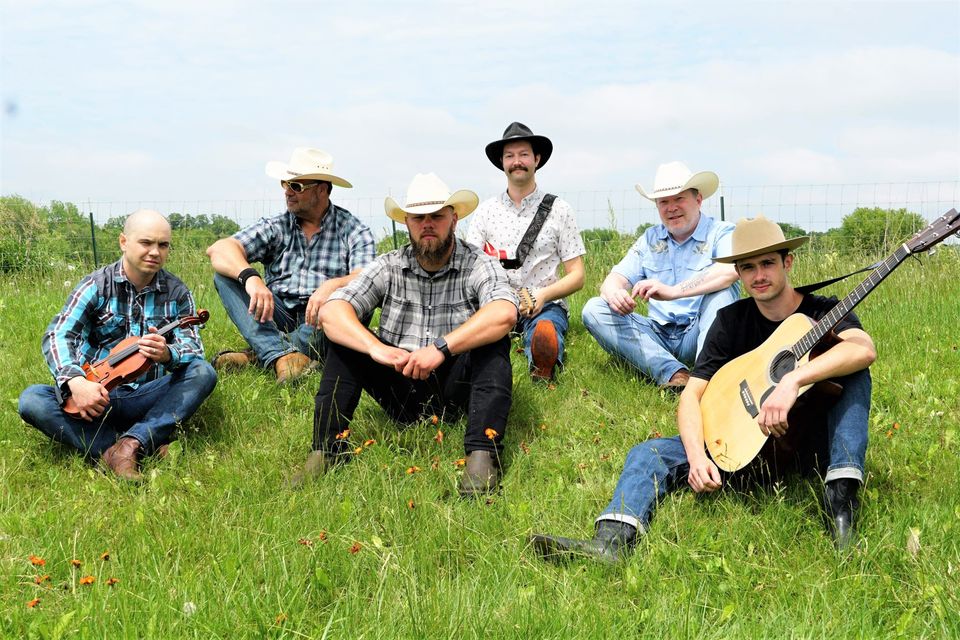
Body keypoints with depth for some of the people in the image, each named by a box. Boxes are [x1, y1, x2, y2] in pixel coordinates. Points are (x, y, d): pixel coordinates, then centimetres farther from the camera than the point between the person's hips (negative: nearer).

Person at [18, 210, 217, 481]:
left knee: (203, 373, -23)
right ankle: (149, 448, -35)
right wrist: (76, 382, -32)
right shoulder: (97, 285, 0)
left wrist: (167, 355, -32)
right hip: (93, 395, -1)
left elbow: (193, 349, -6)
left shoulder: (177, 293, 4)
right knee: (32, 400, -28)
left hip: (145, 400, 1)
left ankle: (130, 444, -37)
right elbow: (58, 335, -12)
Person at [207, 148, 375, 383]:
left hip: (321, 328, -2)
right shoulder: (275, 227, 8)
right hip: (275, 323, 2)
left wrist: (332, 286, -37)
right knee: (226, 273, -14)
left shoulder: (353, 231, 2)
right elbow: (219, 249, -8)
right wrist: (250, 277, -29)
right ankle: (282, 355, -37)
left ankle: (259, 355, -32)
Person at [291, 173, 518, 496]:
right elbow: (331, 311, -12)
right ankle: (328, 447, -20)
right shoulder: (389, 268, 1)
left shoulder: (479, 265, -6)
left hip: (455, 387, -2)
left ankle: (482, 452, -38)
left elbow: (505, 314, -28)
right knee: (344, 338, -13)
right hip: (401, 391, 3)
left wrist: (442, 347, -37)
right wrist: (376, 348, -31)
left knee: (494, 341, -28)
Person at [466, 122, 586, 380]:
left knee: (545, 337, -41)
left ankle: (542, 378, -27)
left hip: (545, 303, -2)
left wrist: (543, 294, -17)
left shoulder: (559, 210, 8)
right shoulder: (486, 210, 13)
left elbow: (577, 277, 5)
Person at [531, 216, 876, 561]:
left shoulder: (825, 312, -7)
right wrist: (697, 455, -26)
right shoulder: (731, 320, 1)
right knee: (649, 453, -16)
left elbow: (864, 350, -30)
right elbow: (692, 393, -7)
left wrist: (793, 379, -44)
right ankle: (611, 542, -44)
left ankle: (841, 498, -37)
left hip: (817, 444, -2)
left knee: (853, 373, -26)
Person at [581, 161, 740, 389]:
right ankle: (672, 372, -33)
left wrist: (673, 291, -37)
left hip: (699, 334, -4)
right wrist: (614, 293, -20)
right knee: (594, 309, -14)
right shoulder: (650, 239, 15)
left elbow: (731, 270, -25)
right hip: (658, 335, 4)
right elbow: (615, 279, 7)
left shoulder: (720, 233, -2)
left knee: (722, 287, -28)